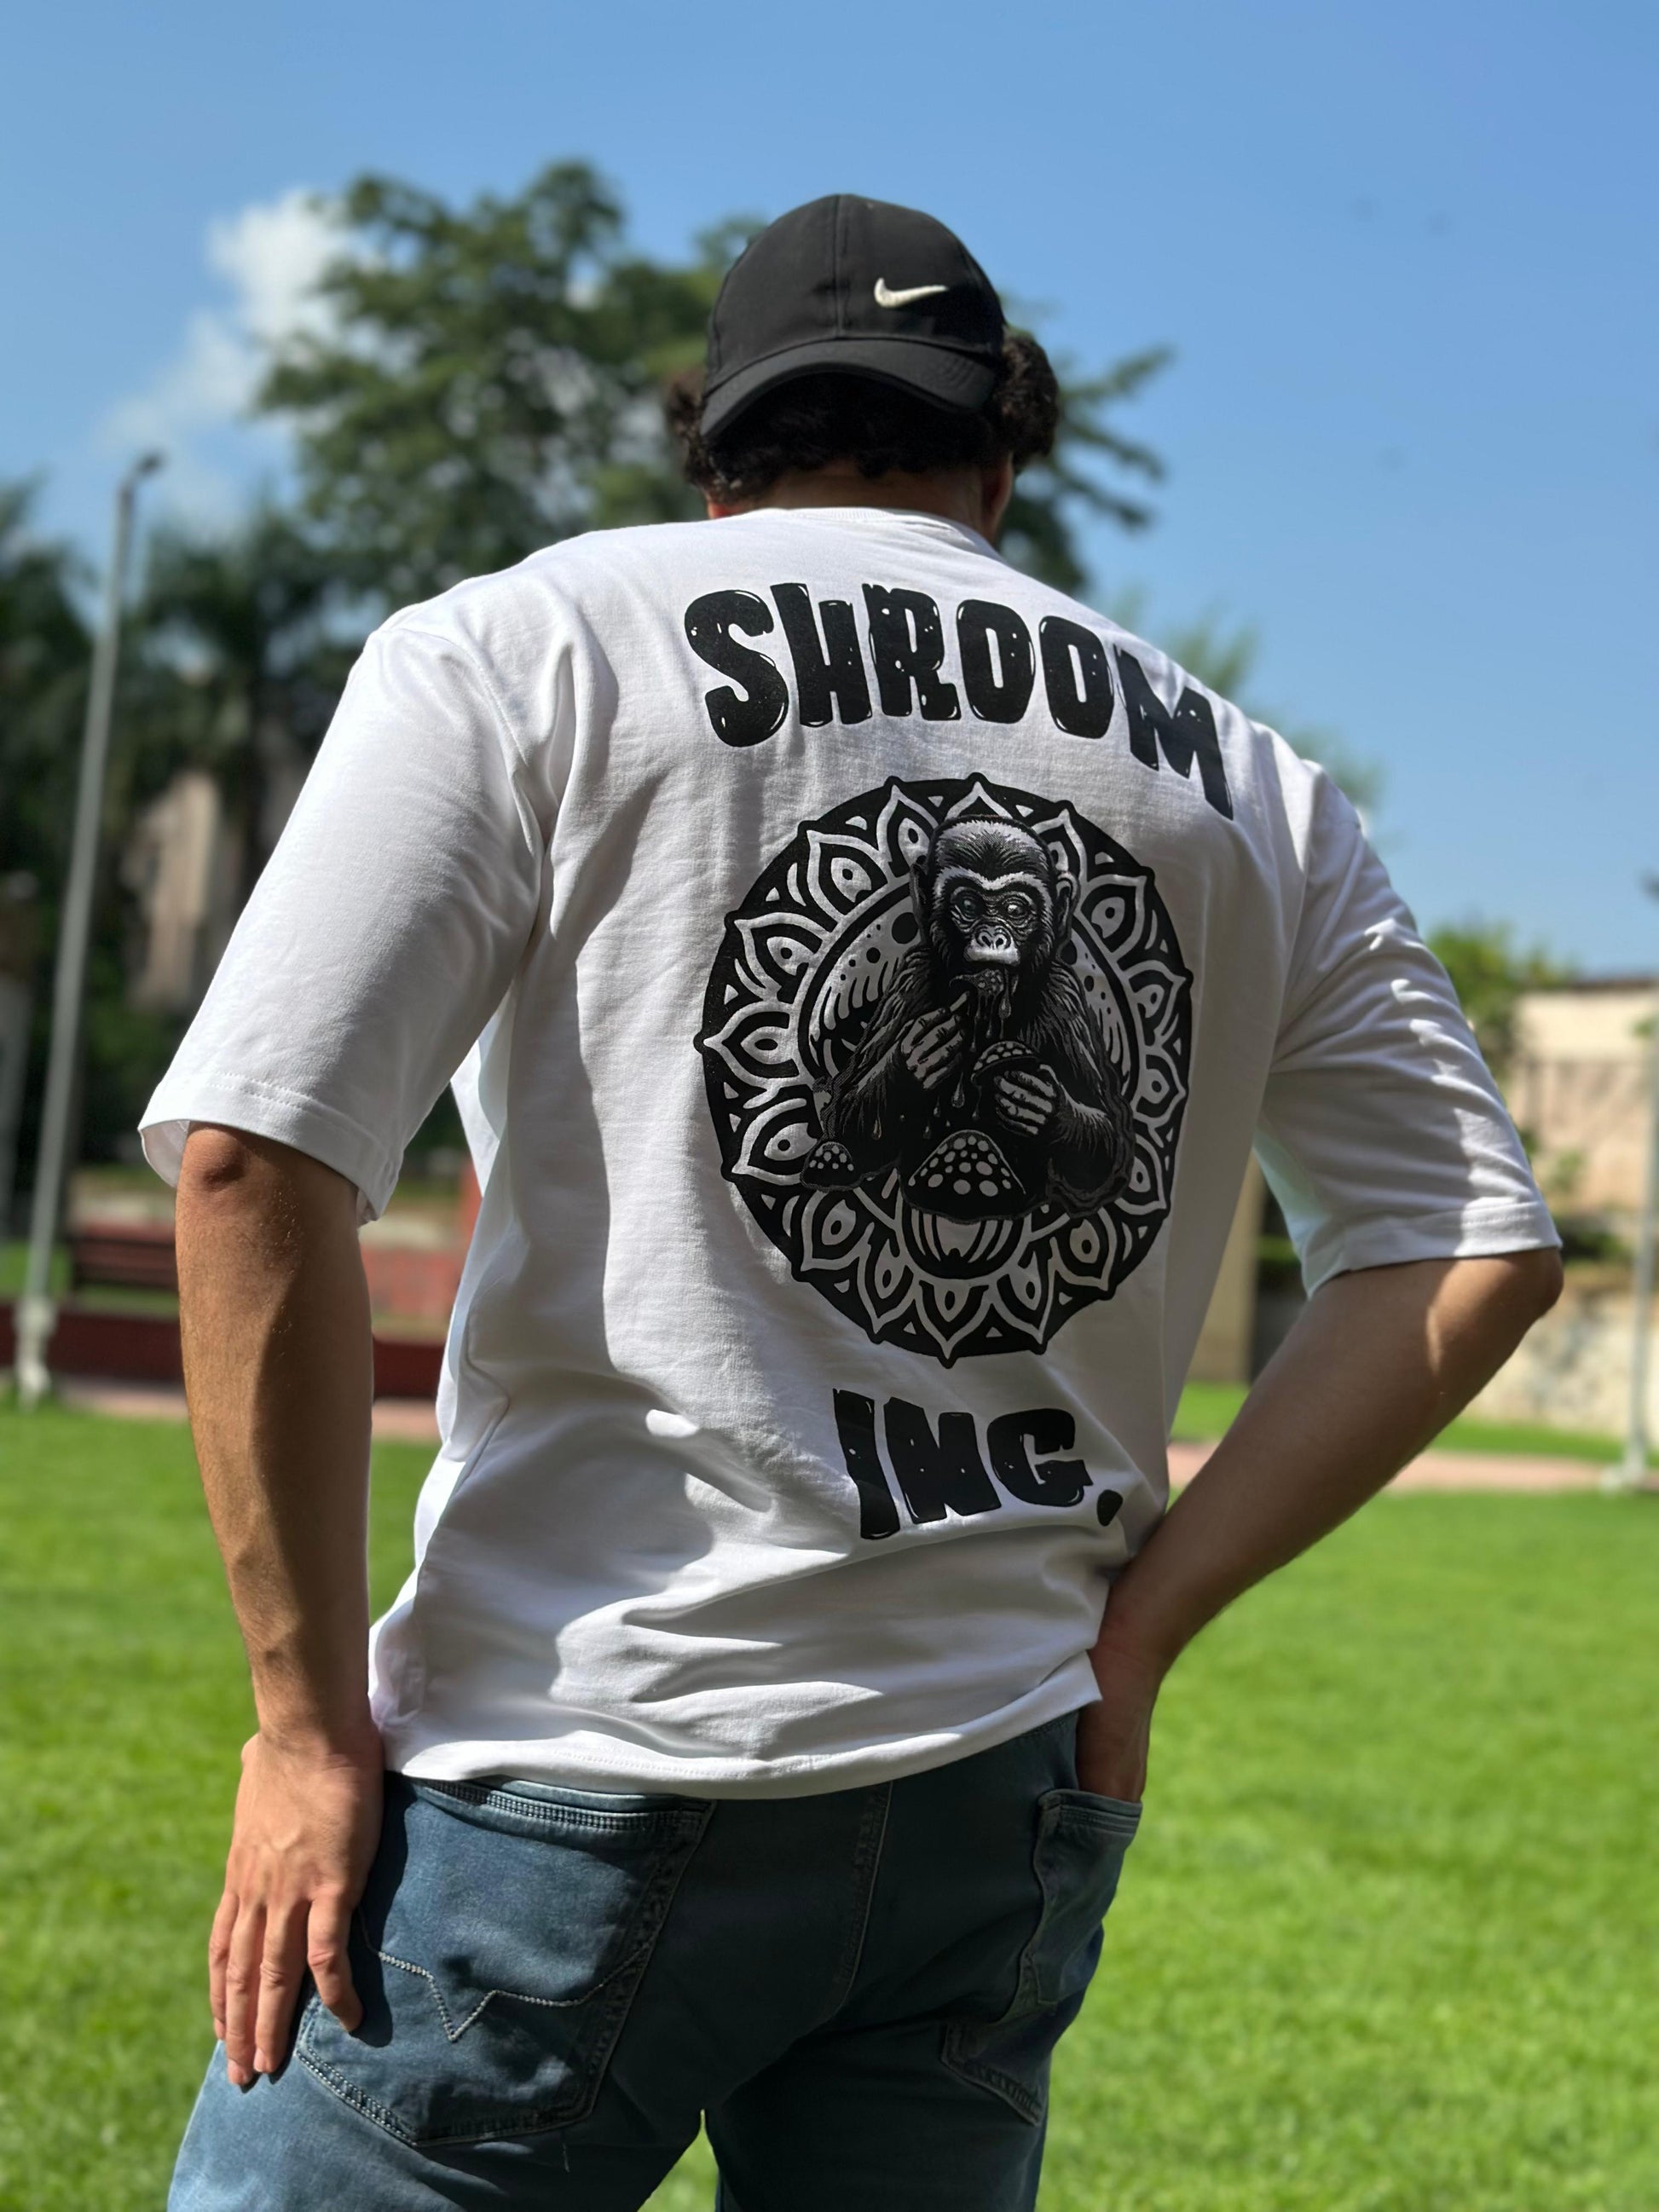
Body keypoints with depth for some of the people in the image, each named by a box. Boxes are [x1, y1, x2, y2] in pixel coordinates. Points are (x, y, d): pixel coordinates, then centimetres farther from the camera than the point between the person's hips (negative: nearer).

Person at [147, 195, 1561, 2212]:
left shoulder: (525, 646, 1)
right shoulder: (1256, 792, 13)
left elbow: (254, 1159, -10)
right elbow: (1477, 1254, 9)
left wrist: (312, 1722, -5)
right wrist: (1140, 1620, 8)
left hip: (596, 1776, -4)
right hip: (1020, 1799, 5)